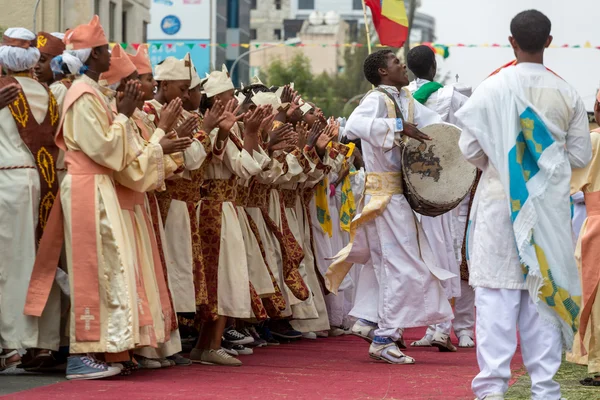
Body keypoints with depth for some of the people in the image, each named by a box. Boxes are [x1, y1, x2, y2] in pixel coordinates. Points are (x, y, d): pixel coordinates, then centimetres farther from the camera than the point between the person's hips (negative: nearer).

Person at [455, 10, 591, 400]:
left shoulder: (491, 89, -7)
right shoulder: (567, 94, -1)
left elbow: (470, 148, -3)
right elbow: (581, 156, 4)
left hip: (500, 201, -1)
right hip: (550, 205, 2)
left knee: (497, 294, 0)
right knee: (544, 288, 6)